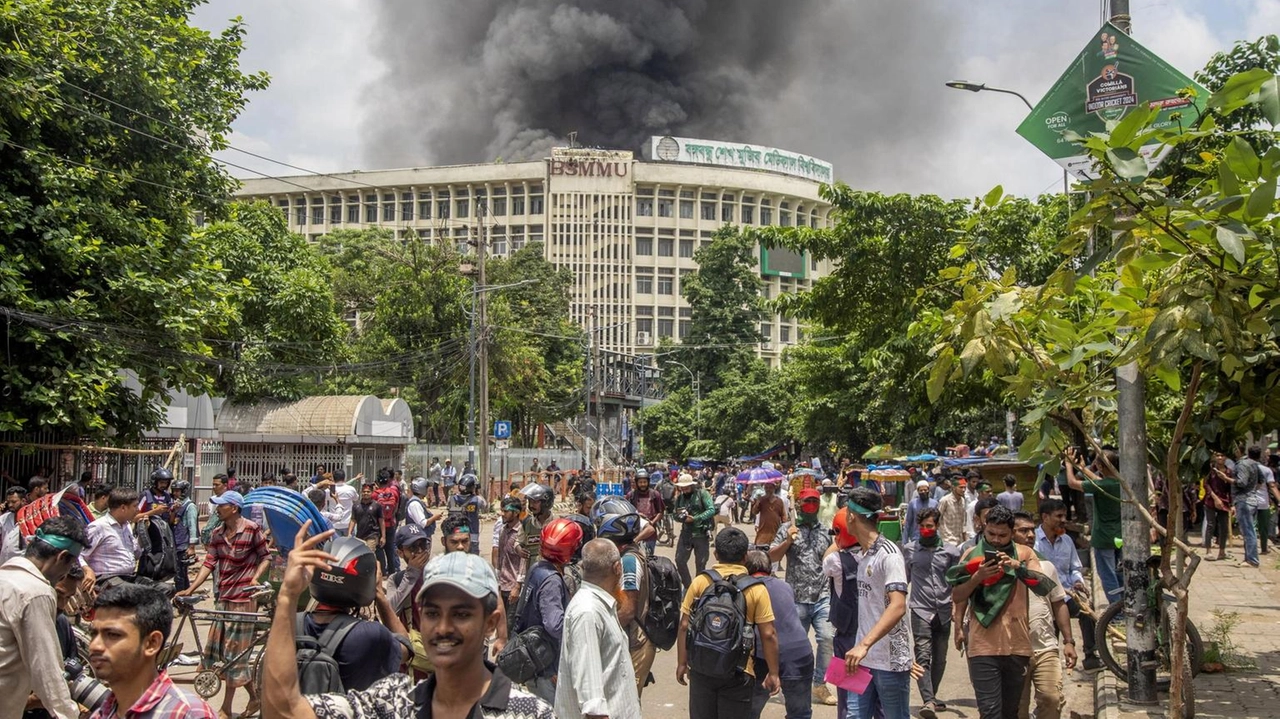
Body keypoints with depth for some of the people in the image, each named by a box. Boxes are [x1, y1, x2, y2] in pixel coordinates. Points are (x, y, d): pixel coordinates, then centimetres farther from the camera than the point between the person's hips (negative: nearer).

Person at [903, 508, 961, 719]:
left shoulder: (950, 551, 4)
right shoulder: (909, 549, 3)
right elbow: (904, 580, 10)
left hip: (944, 612, 2)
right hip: (921, 611, -2)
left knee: (939, 659, 11)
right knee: (923, 656, -13)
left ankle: (931, 696, 27)